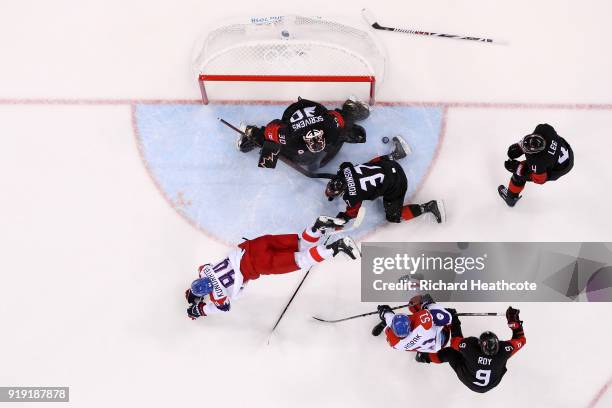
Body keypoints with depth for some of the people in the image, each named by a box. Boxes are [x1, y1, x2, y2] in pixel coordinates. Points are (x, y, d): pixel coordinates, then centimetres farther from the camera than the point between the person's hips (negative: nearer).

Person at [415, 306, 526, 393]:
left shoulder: (470, 346, -41)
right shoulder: (503, 350, -39)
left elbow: (455, 341, -19)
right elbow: (520, 339, -21)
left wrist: (453, 320, -11)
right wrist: (514, 320, -15)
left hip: (469, 381, -2)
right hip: (491, 383, 2)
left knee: (449, 352, 4)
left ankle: (426, 357, 27)